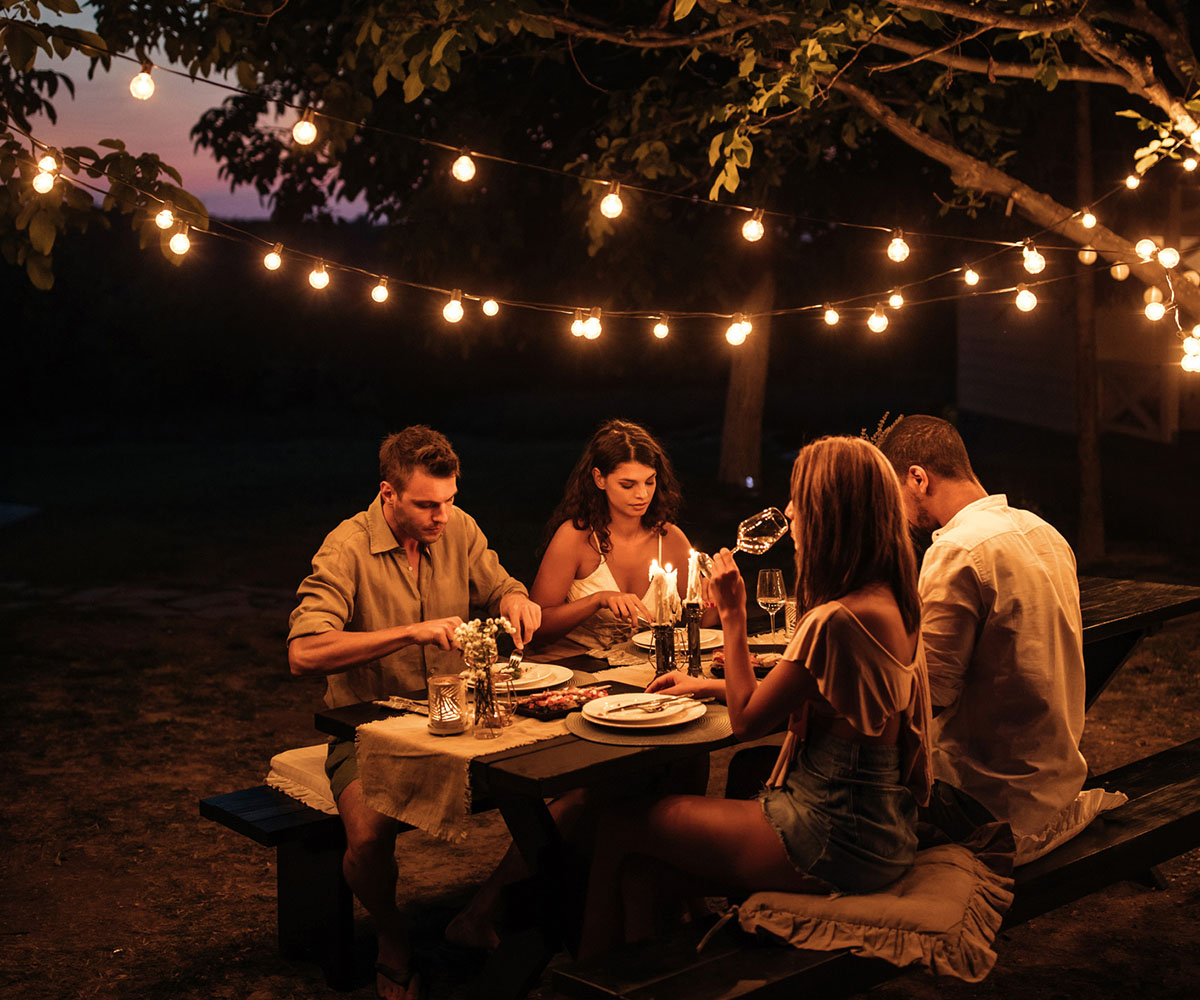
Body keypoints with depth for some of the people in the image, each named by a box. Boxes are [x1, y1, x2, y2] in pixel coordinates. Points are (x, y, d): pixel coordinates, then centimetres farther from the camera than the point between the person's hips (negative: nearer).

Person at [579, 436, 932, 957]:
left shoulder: (837, 620, -25)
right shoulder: (887, 601, 6)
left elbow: (747, 719, -14)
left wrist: (732, 614, -8)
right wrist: (708, 684, 19)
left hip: (837, 839, -9)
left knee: (621, 831, 4)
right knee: (642, 866, 8)